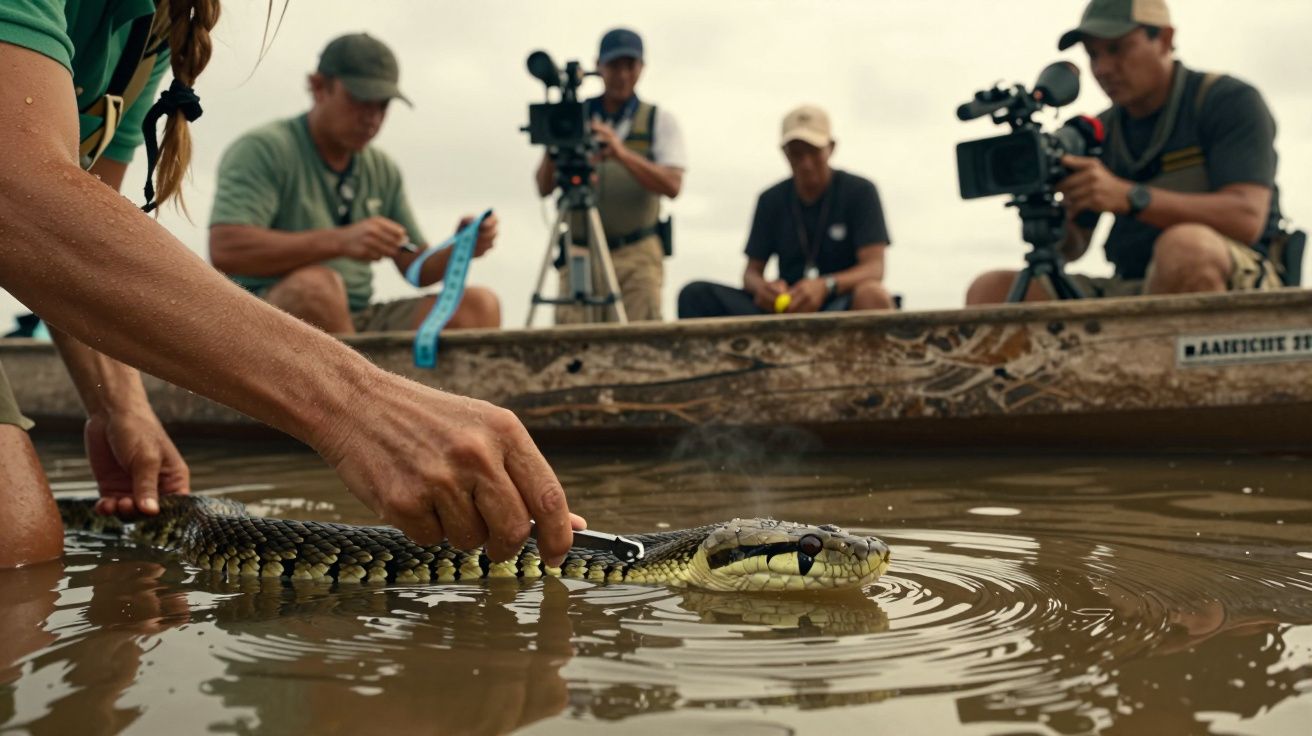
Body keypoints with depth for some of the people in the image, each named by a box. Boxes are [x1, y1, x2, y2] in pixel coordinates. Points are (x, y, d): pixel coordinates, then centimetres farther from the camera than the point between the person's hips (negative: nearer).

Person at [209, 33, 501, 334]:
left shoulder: (383, 171, 15)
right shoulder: (263, 149, -5)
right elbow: (224, 251, -20)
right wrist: (339, 241, -29)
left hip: (359, 322, 6)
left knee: (479, 305, -14)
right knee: (315, 285, -39)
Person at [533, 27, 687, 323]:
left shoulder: (660, 121, 9)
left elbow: (672, 186, -7)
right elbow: (544, 188, 6)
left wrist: (623, 154, -21)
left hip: (637, 255, -1)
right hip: (580, 253, 1)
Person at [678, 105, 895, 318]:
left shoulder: (860, 191, 1)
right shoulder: (772, 200, 11)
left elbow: (874, 268, -9)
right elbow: (752, 271, 10)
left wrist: (825, 286, -29)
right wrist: (761, 286, -17)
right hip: (784, 306, 3)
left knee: (873, 294, -39)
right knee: (696, 294, -16)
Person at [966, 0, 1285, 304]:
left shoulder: (1229, 102, -1)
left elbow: (1246, 219, -17)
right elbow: (1072, 248, 16)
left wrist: (1128, 196, -27)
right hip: (1131, 290, 5)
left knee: (1185, 245, -39)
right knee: (991, 291, -12)